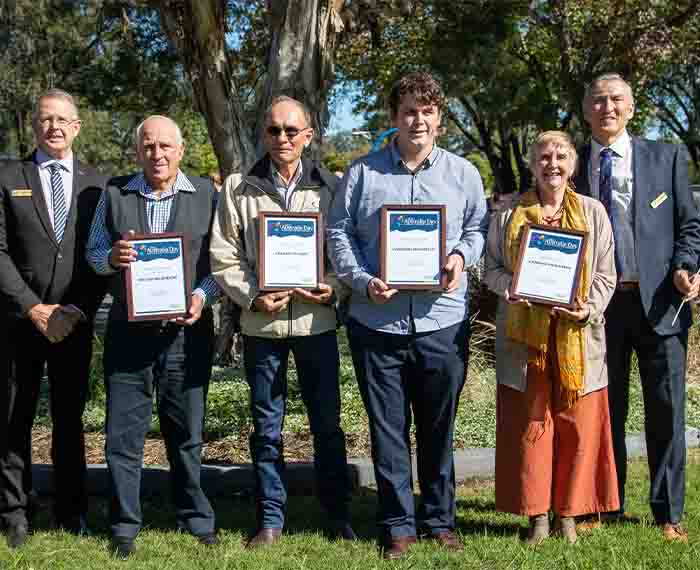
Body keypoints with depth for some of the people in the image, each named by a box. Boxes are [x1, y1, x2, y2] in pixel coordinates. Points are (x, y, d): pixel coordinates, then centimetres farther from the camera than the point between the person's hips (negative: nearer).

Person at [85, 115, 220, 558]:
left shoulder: (206, 195, 5)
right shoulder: (114, 194, 8)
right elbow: (93, 253, 11)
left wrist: (203, 296, -13)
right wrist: (112, 257, -11)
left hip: (186, 330, -1)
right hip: (129, 330, 1)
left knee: (187, 433, 8)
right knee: (123, 434, 3)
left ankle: (196, 520, 22)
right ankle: (125, 526, 16)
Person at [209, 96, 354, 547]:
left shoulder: (330, 187, 4)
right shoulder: (240, 190, 3)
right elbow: (224, 257, 2)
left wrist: (334, 289, -11)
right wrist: (252, 297, -12)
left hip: (316, 320, 0)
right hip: (261, 323, 0)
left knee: (327, 422, 6)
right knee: (266, 425, 8)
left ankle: (337, 513, 20)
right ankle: (271, 518, 19)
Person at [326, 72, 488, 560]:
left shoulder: (463, 173, 7)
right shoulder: (363, 173, 3)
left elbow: (479, 228, 12)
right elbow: (339, 233, 4)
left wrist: (461, 256, -9)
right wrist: (363, 282, -10)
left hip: (442, 322, 1)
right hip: (377, 320, 0)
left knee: (438, 428, 10)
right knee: (388, 429, 6)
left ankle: (440, 519, 25)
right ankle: (397, 524, 18)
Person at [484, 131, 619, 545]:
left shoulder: (593, 212, 6)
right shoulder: (509, 213, 6)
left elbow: (605, 275, 5)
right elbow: (491, 269, 8)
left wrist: (589, 308, -12)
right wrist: (512, 287, -13)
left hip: (577, 338, 0)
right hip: (525, 336, 0)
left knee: (579, 427, 3)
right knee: (529, 425, 3)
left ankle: (569, 514, 17)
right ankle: (538, 515, 14)